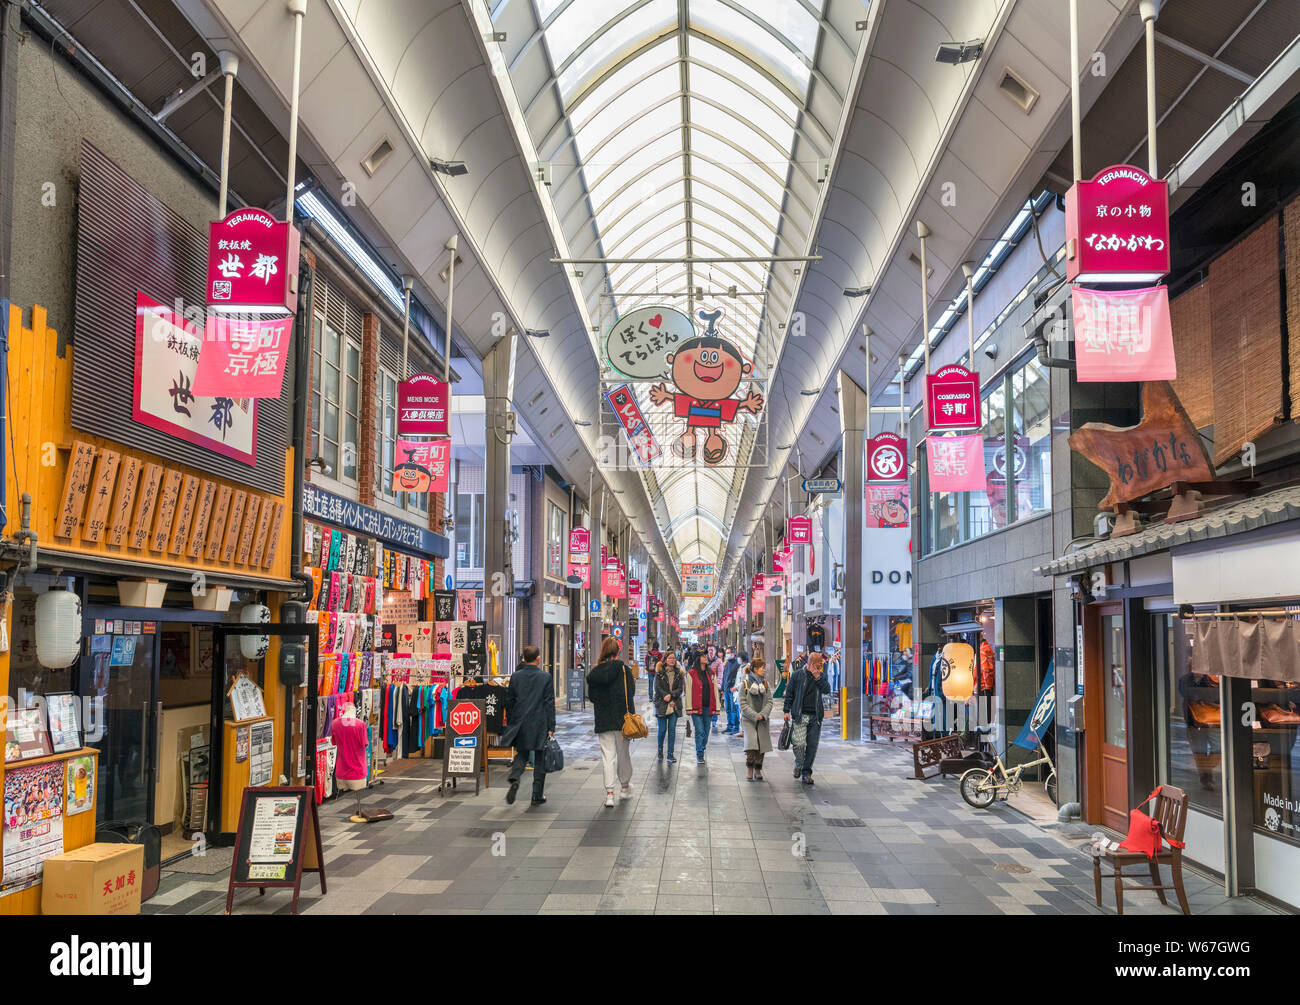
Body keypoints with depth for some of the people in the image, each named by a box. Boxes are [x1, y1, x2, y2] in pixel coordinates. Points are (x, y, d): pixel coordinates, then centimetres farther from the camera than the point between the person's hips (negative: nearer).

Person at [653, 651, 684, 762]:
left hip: (674, 706, 2)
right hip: (662, 705, -2)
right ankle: (660, 750, 25)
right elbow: (658, 688, -6)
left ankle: (670, 755, 1)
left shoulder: (678, 674, 8)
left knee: (672, 729, -2)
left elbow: (680, 689, 2)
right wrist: (667, 698, -14)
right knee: (662, 729, 1)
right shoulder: (659, 673, 1)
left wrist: (670, 695, -14)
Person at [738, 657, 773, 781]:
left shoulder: (765, 684, 10)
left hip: (763, 719, 4)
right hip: (749, 719, -4)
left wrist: (762, 715, -10)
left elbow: (769, 702, 6)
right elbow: (743, 704, -7)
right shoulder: (745, 683, -3)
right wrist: (755, 716, -15)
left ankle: (758, 770, 14)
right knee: (752, 742, -17)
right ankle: (749, 770, -7)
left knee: (762, 743, 2)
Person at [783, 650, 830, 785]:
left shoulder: (821, 676, 10)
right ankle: (798, 765, 16)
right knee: (799, 743, -12)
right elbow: (789, 693, 7)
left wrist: (818, 678, -14)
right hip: (800, 715, -2)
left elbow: (827, 690, -4)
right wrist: (787, 710, 2)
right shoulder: (797, 675, 3)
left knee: (812, 745, 1)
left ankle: (806, 773, 13)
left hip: (815, 716, 3)